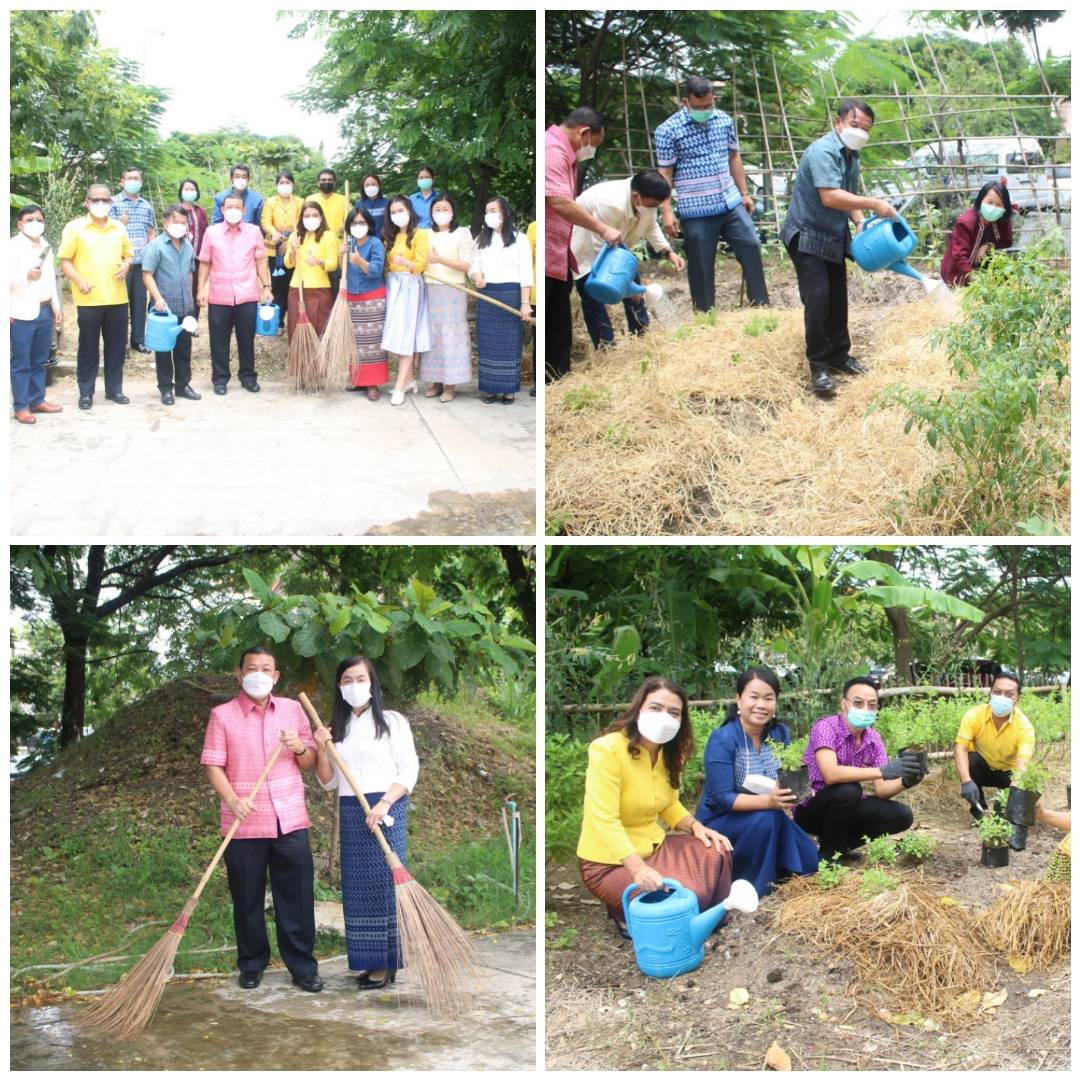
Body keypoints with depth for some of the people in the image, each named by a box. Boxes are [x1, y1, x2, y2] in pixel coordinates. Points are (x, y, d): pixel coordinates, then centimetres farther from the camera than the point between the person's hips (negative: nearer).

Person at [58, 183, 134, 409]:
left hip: (117, 298, 3)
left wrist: (126, 266, -4)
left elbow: (128, 254, 20)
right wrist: (79, 281, -19)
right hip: (88, 299, -3)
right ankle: (86, 392, 12)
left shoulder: (119, 228, 9)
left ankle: (114, 389, 20)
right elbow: (65, 261, -4)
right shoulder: (74, 227, -3)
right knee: (88, 347, 3)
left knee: (116, 346, 8)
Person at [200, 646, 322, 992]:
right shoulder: (222, 715, 0)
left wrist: (300, 747, -10)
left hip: (290, 821, 2)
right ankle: (251, 965, 20)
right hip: (243, 824, -2)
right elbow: (214, 766, -4)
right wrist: (232, 800, -20)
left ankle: (303, 967, 10)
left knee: (297, 897, 2)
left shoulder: (293, 709, 9)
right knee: (247, 898, 6)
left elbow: (311, 762, 12)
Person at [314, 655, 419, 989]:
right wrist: (321, 750, -4)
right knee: (357, 887, 5)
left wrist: (383, 805, -15)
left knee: (384, 882, -6)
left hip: (387, 810, -5)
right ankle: (369, 961, 11)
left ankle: (387, 963, 0)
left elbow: (409, 770, -4)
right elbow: (329, 783, 12)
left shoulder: (392, 721, 0)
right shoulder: (336, 728, 12)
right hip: (350, 814, 5)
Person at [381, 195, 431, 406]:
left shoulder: (419, 234, -5)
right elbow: (386, 264, 14)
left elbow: (421, 264, -13)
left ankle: (399, 387, -12)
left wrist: (405, 263, -30)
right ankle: (409, 380, 13)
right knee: (398, 335, 4)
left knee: (405, 335, -9)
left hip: (410, 286, -6)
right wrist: (386, 284, -1)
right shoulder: (391, 236, 15)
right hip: (392, 285, 6)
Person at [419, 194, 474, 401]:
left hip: (453, 292, -4)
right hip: (430, 291, 4)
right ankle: (436, 382, 11)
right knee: (433, 335, 4)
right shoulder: (427, 235, 13)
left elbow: (466, 265, -10)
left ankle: (450, 386, -1)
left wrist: (440, 259, -23)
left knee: (451, 336, -4)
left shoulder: (462, 233, -1)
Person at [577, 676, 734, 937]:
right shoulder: (607, 750, -24)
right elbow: (605, 821, -30)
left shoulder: (669, 753, 2)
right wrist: (638, 869, -43)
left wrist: (695, 825, -6)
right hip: (610, 862, -8)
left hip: (653, 845, 8)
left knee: (716, 853, -10)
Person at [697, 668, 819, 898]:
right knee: (767, 817, -33)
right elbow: (723, 798, -25)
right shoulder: (723, 739, -22)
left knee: (807, 862, -10)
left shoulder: (780, 733, -5)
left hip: (765, 819, 6)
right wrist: (767, 801, -39)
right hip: (719, 822, -6)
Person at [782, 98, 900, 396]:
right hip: (807, 236, -9)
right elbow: (830, 197, -34)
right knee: (818, 297, -14)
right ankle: (818, 366, -8)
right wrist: (873, 204, -31)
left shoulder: (851, 155, 7)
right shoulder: (823, 151, -23)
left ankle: (839, 355, 23)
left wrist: (859, 222, -6)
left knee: (837, 297, 11)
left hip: (833, 237, 9)